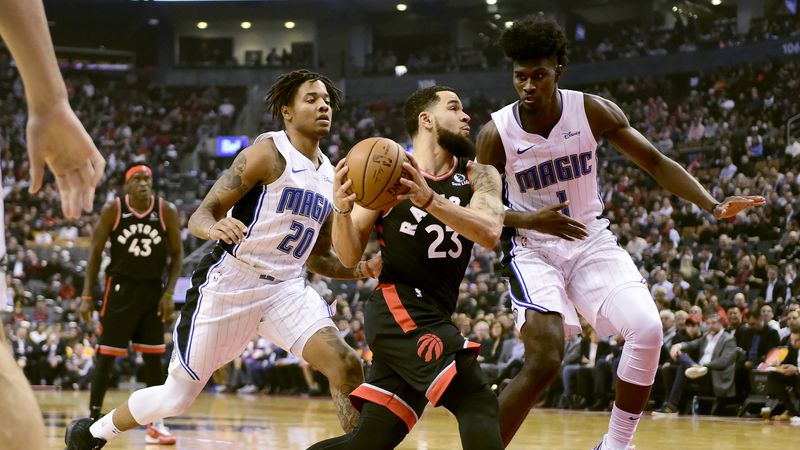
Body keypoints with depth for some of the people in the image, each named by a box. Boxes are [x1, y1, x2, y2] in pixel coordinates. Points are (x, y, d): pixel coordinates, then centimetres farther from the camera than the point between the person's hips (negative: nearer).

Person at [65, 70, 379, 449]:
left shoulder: (331, 175, 11)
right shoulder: (269, 151, -10)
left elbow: (317, 257, 20)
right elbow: (200, 216, -14)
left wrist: (358, 271, 1)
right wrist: (214, 227, -38)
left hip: (285, 287, 6)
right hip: (229, 285, -5)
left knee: (346, 367, -19)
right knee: (176, 396, 5)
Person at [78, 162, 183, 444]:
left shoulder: (167, 212, -5)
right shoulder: (112, 210, -8)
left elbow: (177, 255, 1)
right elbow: (96, 253, -2)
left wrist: (169, 293, -8)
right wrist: (87, 296, -6)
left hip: (152, 291, 2)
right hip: (120, 289, -2)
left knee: (153, 358, 4)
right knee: (106, 356, -2)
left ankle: (155, 424, 11)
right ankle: (93, 419, 7)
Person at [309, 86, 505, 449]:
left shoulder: (478, 177, 8)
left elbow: (490, 233, -14)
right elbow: (350, 257, 0)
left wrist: (429, 200, -30)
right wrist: (342, 211, -21)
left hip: (432, 318, 5)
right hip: (396, 308, -5)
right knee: (478, 405, -21)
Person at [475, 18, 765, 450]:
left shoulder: (593, 111, -10)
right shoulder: (496, 134, -14)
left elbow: (655, 162, -4)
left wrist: (713, 206, -15)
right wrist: (530, 219, -21)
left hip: (591, 242, 3)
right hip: (533, 249, -3)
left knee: (647, 329, -18)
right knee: (543, 362, -21)